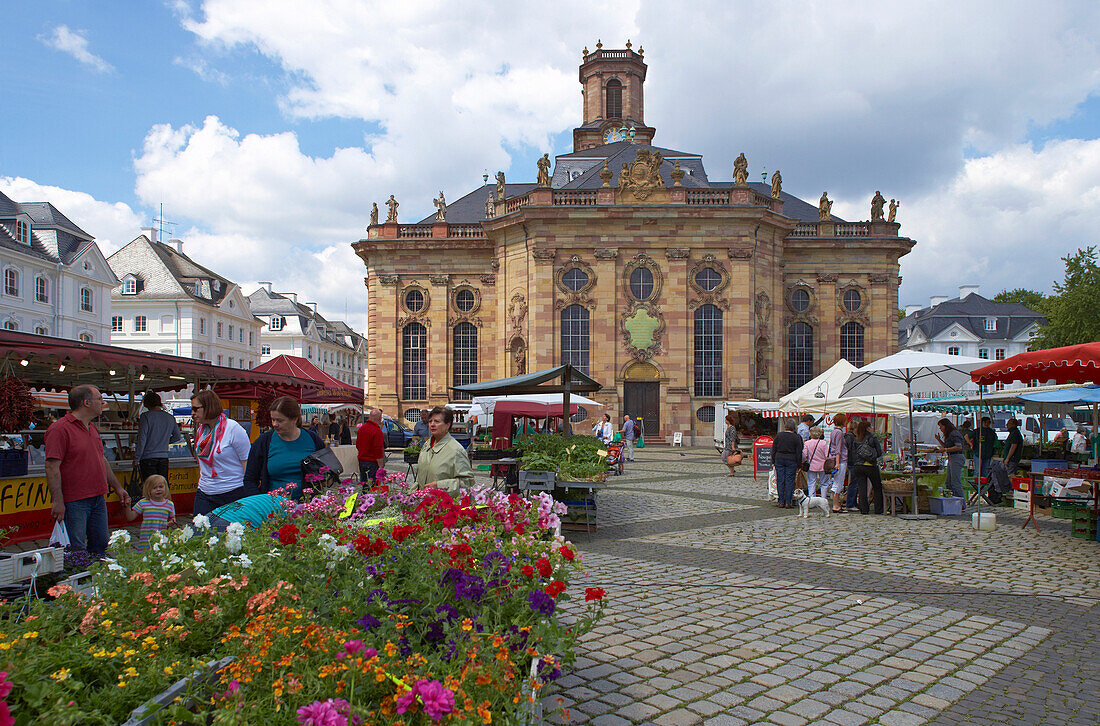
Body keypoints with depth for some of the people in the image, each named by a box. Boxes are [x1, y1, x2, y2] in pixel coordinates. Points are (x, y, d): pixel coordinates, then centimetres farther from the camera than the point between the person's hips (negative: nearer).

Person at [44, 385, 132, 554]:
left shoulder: (93, 428, 15)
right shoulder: (60, 429, -12)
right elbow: (52, 467, -17)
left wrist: (117, 488, 24)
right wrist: (58, 501, -21)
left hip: (98, 499, 8)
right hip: (74, 501, -8)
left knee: (100, 546, 13)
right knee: (76, 553, -3)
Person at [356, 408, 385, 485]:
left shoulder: (361, 428, 9)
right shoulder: (377, 431, -17)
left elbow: (357, 445, 19)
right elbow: (378, 450, -19)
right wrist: (380, 466, -16)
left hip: (361, 460, 8)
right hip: (372, 462, -8)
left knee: (362, 485, 15)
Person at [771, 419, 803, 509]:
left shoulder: (779, 435, 1)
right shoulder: (796, 437, -5)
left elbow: (773, 450, 5)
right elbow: (799, 453, -2)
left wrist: (773, 461, 12)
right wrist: (799, 465, 4)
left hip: (779, 459, 2)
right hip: (791, 461, -2)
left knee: (780, 481, 6)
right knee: (789, 481, 3)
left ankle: (781, 502, 7)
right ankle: (788, 502, 4)